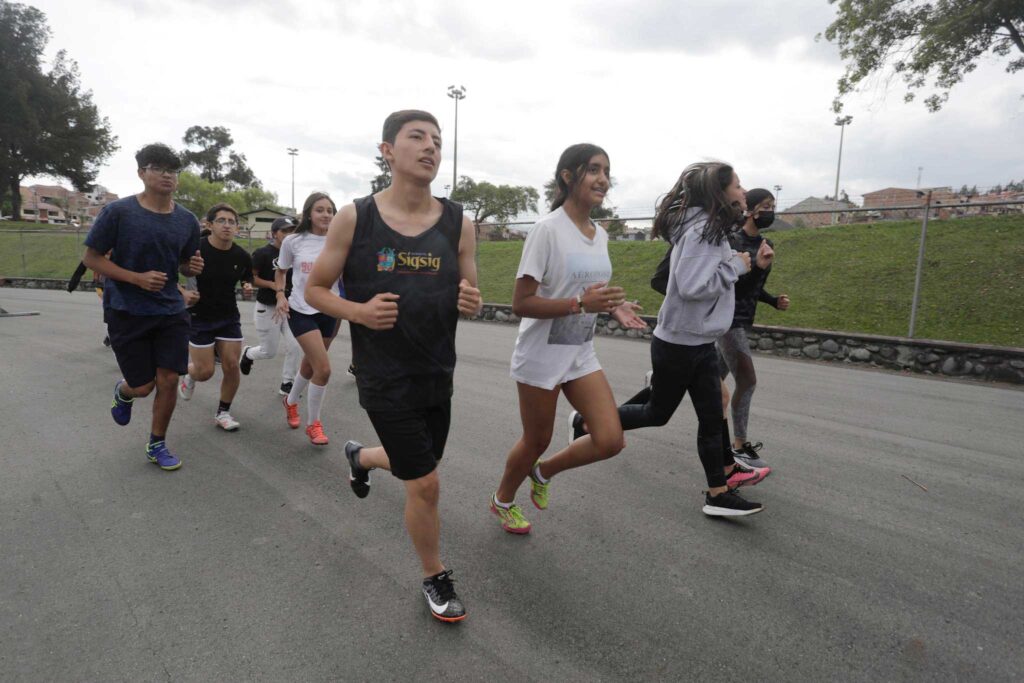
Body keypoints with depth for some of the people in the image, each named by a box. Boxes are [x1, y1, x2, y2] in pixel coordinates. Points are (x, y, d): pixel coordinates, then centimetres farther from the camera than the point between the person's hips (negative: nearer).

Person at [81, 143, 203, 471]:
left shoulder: (187, 220, 3)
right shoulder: (117, 211, -9)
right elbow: (91, 258, -6)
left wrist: (193, 266, -9)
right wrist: (138, 278, -19)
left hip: (170, 311, 3)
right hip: (126, 312, -3)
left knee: (168, 381, 1)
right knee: (143, 386, 2)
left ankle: (157, 445, 22)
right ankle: (123, 393, 42)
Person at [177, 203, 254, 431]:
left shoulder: (242, 256, -5)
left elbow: (248, 279, 14)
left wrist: (248, 288, -9)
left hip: (229, 317, 3)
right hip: (199, 317, -3)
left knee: (231, 366, -1)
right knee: (205, 371, -2)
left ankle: (223, 412, 19)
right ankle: (189, 376, 36)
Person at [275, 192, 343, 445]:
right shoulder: (293, 241, -4)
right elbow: (280, 271, 11)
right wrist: (280, 295, -5)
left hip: (329, 312, 3)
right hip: (301, 311, -3)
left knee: (311, 366, 17)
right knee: (323, 368, -15)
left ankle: (291, 401, 49)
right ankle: (313, 424, 6)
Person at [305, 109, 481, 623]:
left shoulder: (458, 223, -2)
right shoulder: (354, 218, -9)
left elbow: (468, 296, 7)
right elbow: (314, 289, 0)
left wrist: (470, 303, -17)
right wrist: (358, 312, -20)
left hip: (438, 374, 4)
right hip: (384, 376, -4)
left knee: (414, 463, 22)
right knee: (425, 485, -2)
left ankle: (359, 456, 58)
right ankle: (436, 580, 26)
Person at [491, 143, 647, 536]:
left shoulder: (600, 234, 6)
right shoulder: (548, 229, -17)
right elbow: (521, 304, -21)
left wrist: (613, 307, -2)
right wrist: (581, 304, -31)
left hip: (581, 354, 7)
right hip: (541, 355, -6)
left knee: (611, 440, -2)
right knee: (537, 441, 9)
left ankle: (543, 471, 27)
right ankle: (503, 499, 40)